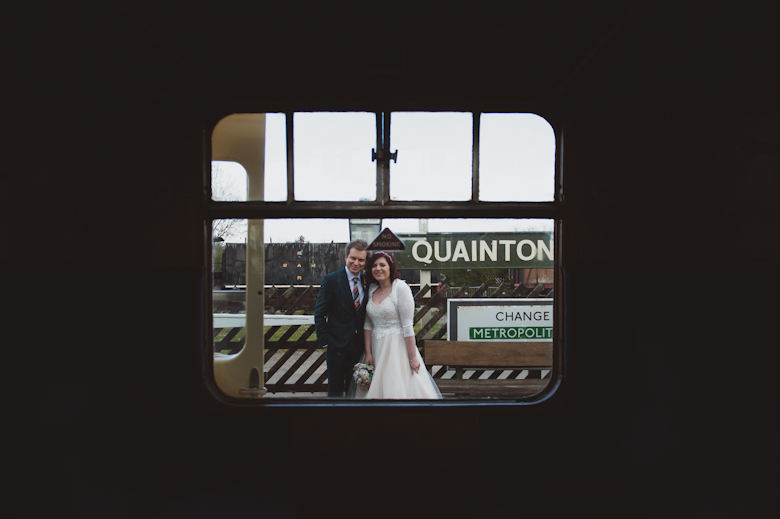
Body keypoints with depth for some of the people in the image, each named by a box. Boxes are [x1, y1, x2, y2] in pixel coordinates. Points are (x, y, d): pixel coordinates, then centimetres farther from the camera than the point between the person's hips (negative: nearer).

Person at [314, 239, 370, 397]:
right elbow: (319, 314, -7)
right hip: (337, 345, -4)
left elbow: (366, 313, 9)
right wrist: (324, 342, -9)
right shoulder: (331, 280, -9)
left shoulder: (367, 281, 4)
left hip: (359, 346, 4)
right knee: (335, 390, 6)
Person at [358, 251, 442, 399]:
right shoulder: (371, 289, 6)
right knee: (376, 389, 10)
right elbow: (368, 324, 8)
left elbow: (407, 325, -14)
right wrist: (368, 353, 3)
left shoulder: (400, 287, -11)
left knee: (397, 389, -1)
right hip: (376, 348, 5)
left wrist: (412, 358, -15)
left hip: (397, 346, -5)